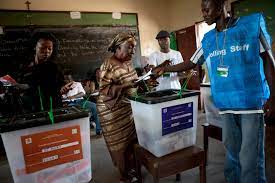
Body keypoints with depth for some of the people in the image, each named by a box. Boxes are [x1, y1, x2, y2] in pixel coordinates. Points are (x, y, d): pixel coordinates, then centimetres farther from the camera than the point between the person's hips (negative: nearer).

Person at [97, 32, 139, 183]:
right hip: (114, 111, -7)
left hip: (130, 107, 7)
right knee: (120, 144, 6)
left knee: (132, 140, 14)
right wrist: (127, 85, -29)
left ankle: (132, 169, 34)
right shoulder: (108, 65, -15)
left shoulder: (128, 63, 9)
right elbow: (105, 91, -21)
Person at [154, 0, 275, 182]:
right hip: (226, 104, 3)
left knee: (250, 157, -1)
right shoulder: (208, 39, 10)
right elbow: (190, 64, 18)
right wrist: (165, 69, 16)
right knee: (232, 153, 11)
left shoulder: (253, 23, 1)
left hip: (252, 102, -3)